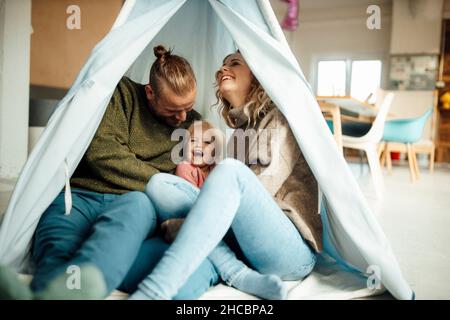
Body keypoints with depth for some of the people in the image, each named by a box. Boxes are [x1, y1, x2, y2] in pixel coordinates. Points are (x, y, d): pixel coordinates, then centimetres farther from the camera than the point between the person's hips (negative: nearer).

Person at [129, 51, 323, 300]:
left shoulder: (282, 117, 3)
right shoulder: (240, 132, 22)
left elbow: (266, 188, -12)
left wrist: (180, 221, -15)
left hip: (293, 250, -6)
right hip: (242, 243, 6)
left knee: (230, 170, -32)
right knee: (159, 182, -6)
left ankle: (151, 293, -42)